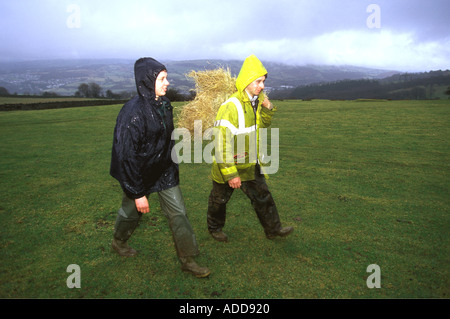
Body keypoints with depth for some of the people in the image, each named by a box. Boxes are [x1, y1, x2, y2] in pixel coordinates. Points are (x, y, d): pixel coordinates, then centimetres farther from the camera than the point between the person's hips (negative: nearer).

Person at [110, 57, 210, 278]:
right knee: (131, 211, 18)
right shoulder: (132, 112, -26)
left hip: (164, 172, 6)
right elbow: (127, 155, -24)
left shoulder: (164, 104, -3)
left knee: (178, 212, 5)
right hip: (138, 174, -5)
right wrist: (137, 193, -21)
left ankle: (187, 260, 18)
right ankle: (118, 242, 49)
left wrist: (172, 167, 17)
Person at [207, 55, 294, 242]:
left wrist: (267, 109, -6)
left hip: (250, 164, 7)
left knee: (262, 196, 14)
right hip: (227, 165, -7)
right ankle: (215, 228, 39)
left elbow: (261, 125, 15)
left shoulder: (256, 101, 0)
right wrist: (230, 174, -24)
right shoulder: (230, 107, -27)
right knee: (220, 199, 15)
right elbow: (222, 144, -27)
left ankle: (273, 229, 30)